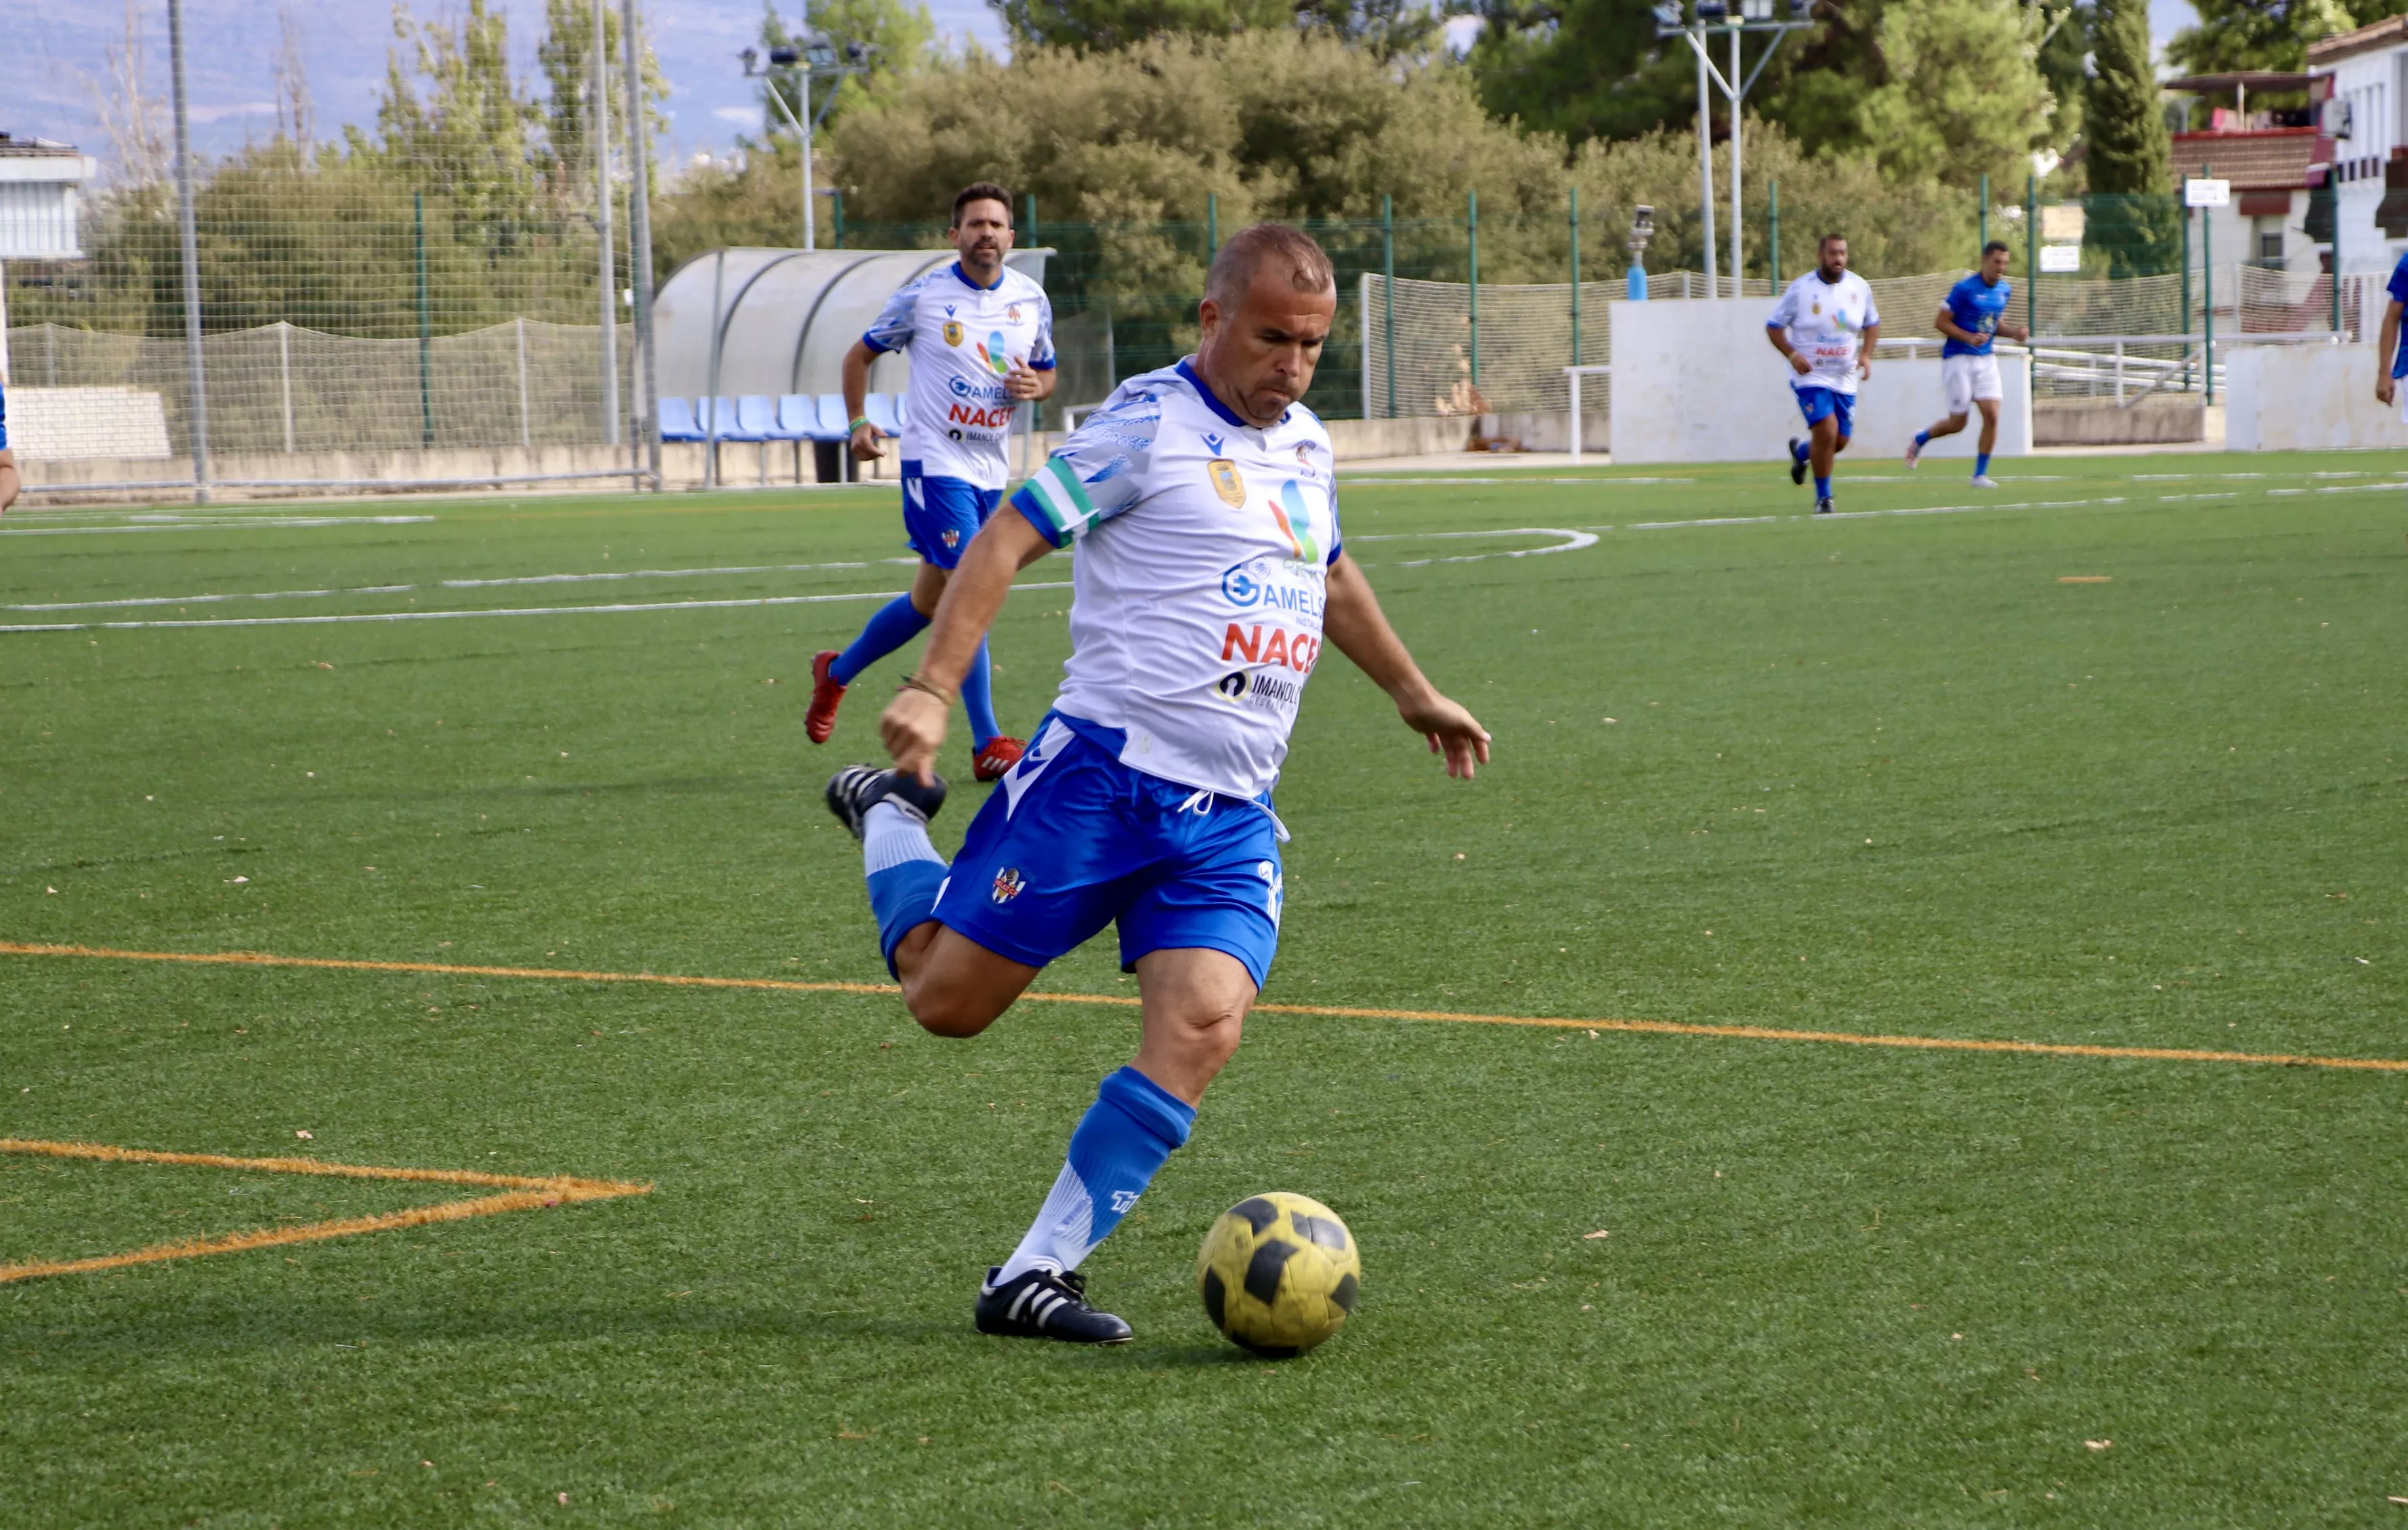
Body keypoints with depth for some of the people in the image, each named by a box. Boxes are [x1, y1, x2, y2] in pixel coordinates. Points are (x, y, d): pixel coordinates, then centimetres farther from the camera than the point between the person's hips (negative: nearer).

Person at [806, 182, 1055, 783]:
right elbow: (861, 354, 7)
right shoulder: (922, 296, -5)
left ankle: (837, 672, 31)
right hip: (935, 459, -6)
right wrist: (858, 423, -3)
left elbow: (1046, 373, 18)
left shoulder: (1031, 300, 7)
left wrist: (1035, 386, -6)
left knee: (931, 599, 11)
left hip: (991, 468, 6)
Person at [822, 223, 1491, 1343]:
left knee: (1200, 1030, -15)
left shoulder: (1307, 448, 17)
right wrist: (932, 689, -21)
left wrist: (1412, 692, 45)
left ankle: (1033, 1277, -9)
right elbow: (1007, 540, -10)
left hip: (1232, 819, 6)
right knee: (946, 996, -3)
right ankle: (889, 813, 29)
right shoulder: (1150, 422, -6)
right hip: (1101, 776, -6)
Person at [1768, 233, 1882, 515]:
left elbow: (1872, 324, 15)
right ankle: (1823, 497, -2)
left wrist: (1866, 354, -2)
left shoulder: (1859, 287, 1)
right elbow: (1773, 327, -3)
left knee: (1840, 441, 6)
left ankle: (1801, 452, 40)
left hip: (1845, 378, 5)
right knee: (1826, 431, -19)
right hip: (1810, 375, -5)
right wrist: (1792, 354, -19)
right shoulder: (1800, 289, -10)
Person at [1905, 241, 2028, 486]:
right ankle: (1920, 440, 31)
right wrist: (1969, 338, -24)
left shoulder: (2005, 290, 6)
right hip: (1959, 359, -5)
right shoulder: (1965, 289, -15)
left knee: (1991, 415, -9)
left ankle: (1980, 475, 1)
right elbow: (1940, 322, -12)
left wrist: (2013, 332, -1)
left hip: (1986, 360, 5)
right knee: (1957, 423, 1)